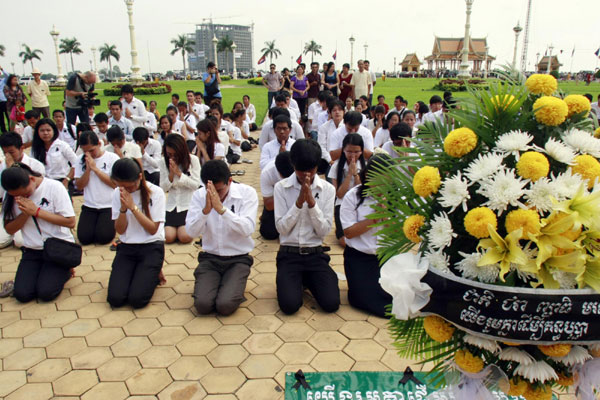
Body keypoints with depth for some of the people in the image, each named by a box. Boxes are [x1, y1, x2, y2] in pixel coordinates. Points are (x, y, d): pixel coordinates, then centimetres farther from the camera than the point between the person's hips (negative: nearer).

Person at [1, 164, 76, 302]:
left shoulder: (54, 187, -11)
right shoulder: (12, 197, 3)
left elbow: (70, 222, -14)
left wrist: (36, 211, -17)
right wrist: (25, 213, -15)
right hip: (32, 251, 4)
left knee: (46, 293, -17)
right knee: (22, 294, -13)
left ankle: (64, 271, 13)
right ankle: (41, 273, 17)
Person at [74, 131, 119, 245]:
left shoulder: (112, 158, -5)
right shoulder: (82, 161, 7)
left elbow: (115, 184, -13)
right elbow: (79, 186, 1)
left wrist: (95, 168, -15)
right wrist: (88, 169, -12)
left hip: (110, 206, -3)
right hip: (89, 206, 4)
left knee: (103, 237, -16)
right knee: (84, 238, -11)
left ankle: (111, 223, 16)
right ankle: (95, 223, 20)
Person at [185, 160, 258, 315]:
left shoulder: (247, 193, -10)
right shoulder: (199, 195, -3)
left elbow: (248, 229, -22)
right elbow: (191, 231, -11)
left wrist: (221, 208, -32)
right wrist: (206, 210, -28)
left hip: (238, 259, -2)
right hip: (210, 258, 2)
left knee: (226, 306, -21)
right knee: (203, 304, -18)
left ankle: (234, 287, 13)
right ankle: (207, 285, 16)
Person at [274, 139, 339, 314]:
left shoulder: (327, 189, -1)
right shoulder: (281, 187, -4)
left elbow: (324, 230, -6)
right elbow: (281, 228, -9)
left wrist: (311, 202, -18)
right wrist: (299, 202, -19)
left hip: (316, 254, 1)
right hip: (289, 254, -1)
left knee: (331, 303, -15)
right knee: (289, 305, -20)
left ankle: (308, 280, 16)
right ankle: (297, 282, 15)